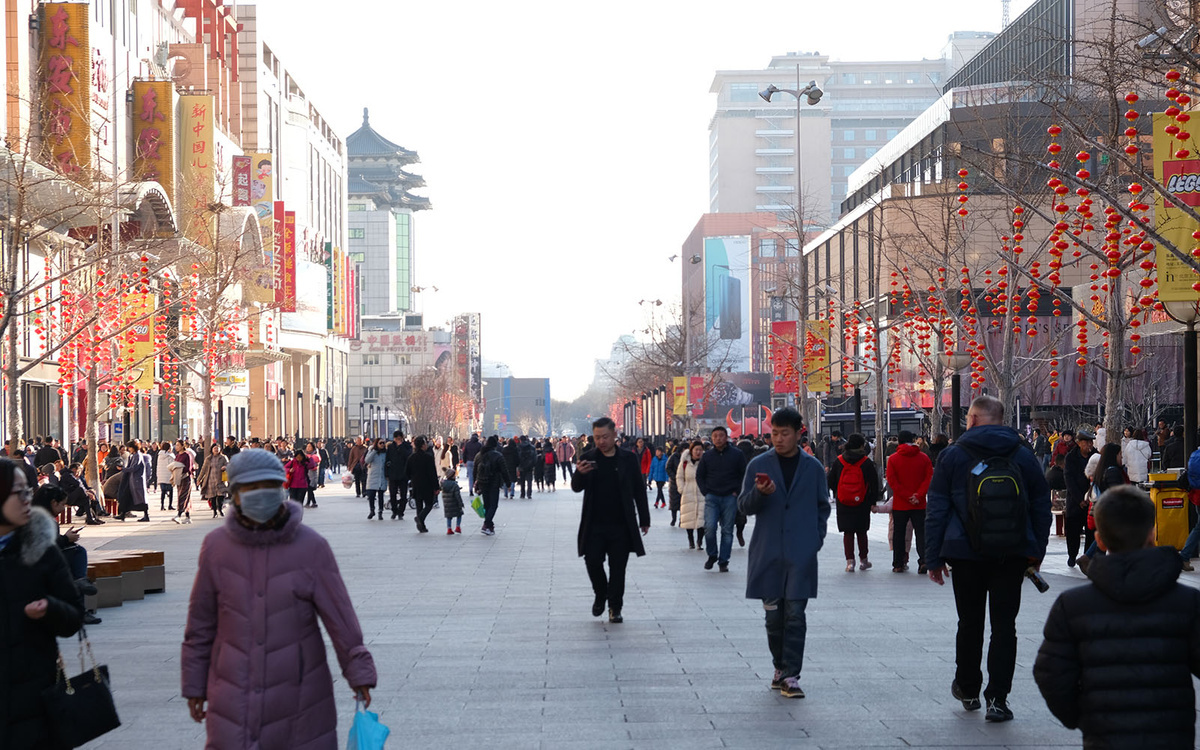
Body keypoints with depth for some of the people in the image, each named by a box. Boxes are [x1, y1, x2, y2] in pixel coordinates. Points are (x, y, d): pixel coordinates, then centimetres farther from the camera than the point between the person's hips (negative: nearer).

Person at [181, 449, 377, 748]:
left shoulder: (311, 547, -5)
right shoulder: (216, 547, 0)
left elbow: (339, 614, -3)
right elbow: (200, 623, 7)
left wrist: (359, 672, -5)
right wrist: (194, 685, 10)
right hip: (234, 698, 1)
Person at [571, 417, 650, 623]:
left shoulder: (628, 459, 3)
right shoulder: (588, 459, 4)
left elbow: (639, 491, 7)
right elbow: (576, 488, -1)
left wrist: (644, 520, 5)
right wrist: (579, 474, -24)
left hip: (621, 525, -1)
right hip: (594, 525, 1)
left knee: (618, 567, 2)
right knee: (593, 562, -2)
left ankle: (615, 607, 13)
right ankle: (600, 595, 24)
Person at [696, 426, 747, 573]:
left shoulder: (736, 455, 2)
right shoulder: (707, 455, 7)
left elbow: (744, 474, 8)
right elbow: (699, 475, 15)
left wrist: (737, 491, -1)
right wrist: (705, 492, 3)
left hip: (730, 498, -1)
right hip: (712, 497, 1)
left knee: (727, 531, 1)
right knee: (710, 527, -13)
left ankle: (723, 561, 9)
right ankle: (712, 555, 8)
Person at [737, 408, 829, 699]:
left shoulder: (812, 467, 6)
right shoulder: (758, 465, 4)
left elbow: (822, 507, 13)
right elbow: (744, 506, 2)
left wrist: (816, 539, 1)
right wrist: (760, 493, -18)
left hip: (801, 554, -1)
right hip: (767, 552, 1)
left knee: (795, 614, -7)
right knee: (773, 615, 7)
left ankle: (790, 675, -6)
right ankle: (780, 667, 23)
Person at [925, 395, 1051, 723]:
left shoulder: (953, 455, 1)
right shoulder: (1023, 455, 7)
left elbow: (936, 510, 0)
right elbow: (1042, 507, 10)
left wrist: (933, 558, 4)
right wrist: (1036, 553, 15)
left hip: (966, 553, -1)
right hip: (1013, 554, 1)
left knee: (970, 622, 13)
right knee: (1004, 625, 1)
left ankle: (968, 689, 26)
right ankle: (997, 699, -4)